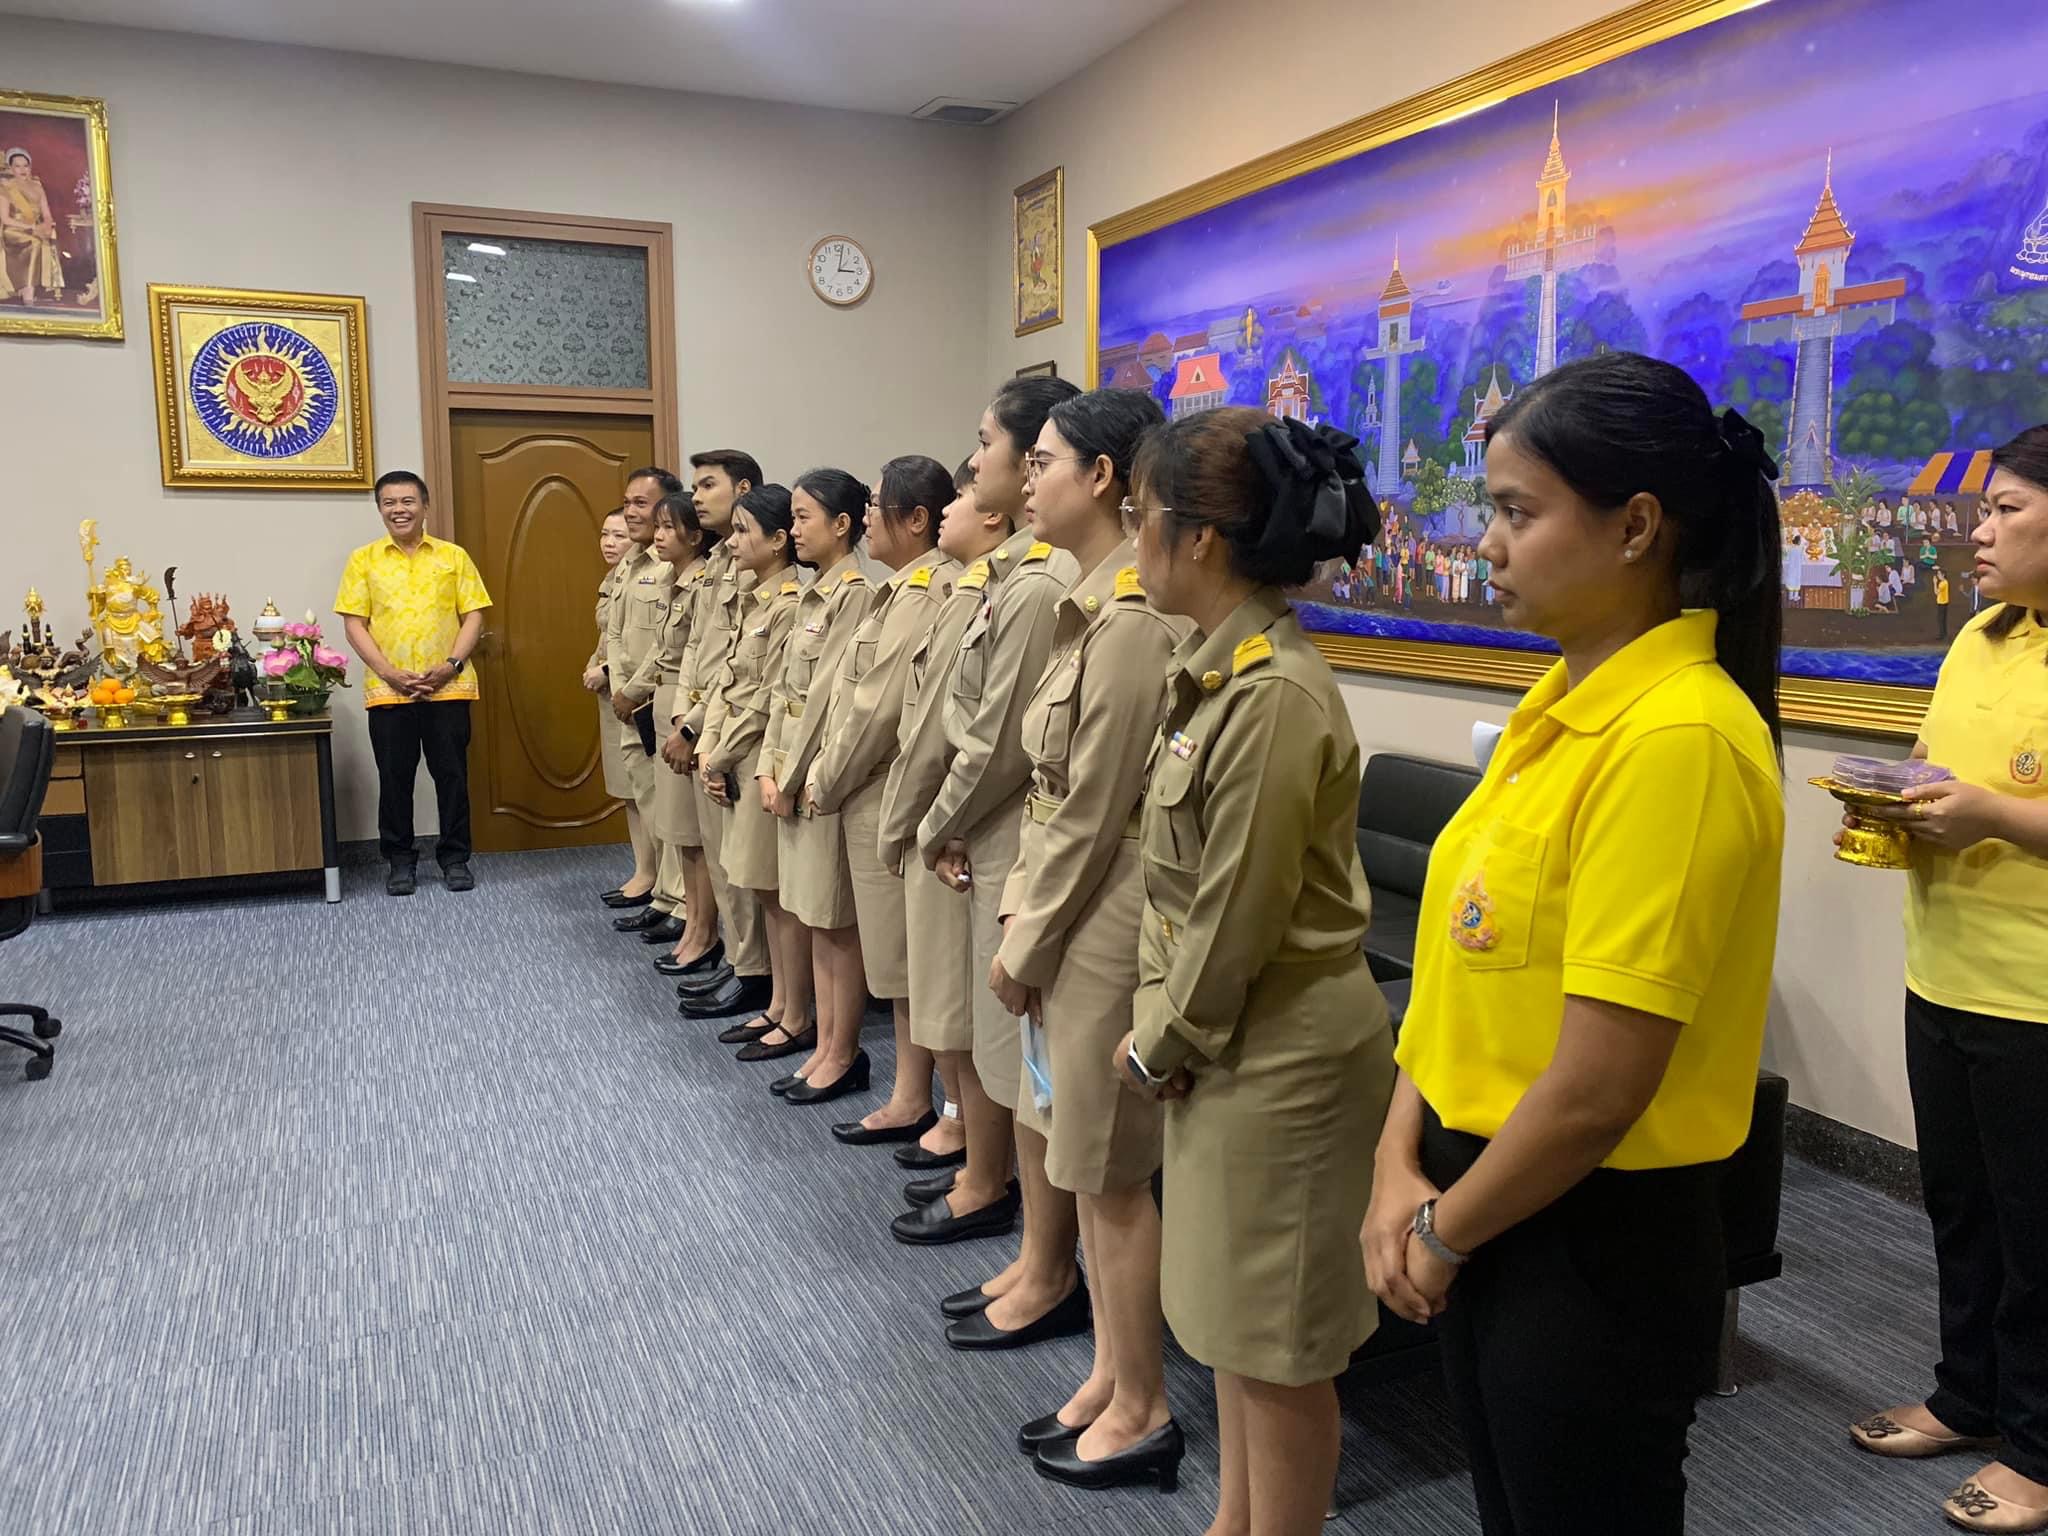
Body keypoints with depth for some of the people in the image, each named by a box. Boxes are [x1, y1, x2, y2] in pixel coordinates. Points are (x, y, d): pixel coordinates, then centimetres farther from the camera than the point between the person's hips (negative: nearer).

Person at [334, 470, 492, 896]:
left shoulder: (454, 556, 6)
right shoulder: (363, 560, 5)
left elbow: (473, 616, 3)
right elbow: (354, 624, 1)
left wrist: (451, 665, -11)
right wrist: (389, 673, -11)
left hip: (448, 688, 0)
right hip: (388, 690, 0)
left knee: (452, 774, 5)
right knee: (394, 778, 6)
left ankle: (454, 857, 17)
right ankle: (400, 861, 18)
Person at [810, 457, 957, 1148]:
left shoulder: (927, 591, -17)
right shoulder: (907, 587, 14)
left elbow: (879, 708, -19)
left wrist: (826, 785, -9)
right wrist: (826, 777, 11)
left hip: (891, 801, -10)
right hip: (875, 799, 10)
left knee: (908, 958, 1)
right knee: (899, 957, 15)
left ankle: (915, 1099, 13)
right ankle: (913, 1096, 25)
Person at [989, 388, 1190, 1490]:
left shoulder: (1135, 619, -20)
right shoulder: (1094, 602, 11)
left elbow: (1094, 814, -19)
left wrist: (1023, 947, -10)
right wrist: (1020, 912, 9)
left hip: (1109, 923, -10)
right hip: (1070, 915, 10)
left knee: (1109, 1173, 5)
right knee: (1073, 1154, 19)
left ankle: (1141, 1412, 25)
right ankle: (1109, 1376, 36)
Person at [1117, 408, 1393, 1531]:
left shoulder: (1273, 697, -25)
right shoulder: (1214, 667, 5)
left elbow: (1237, 917, -21)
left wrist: (1159, 1045, -8)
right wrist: (1160, 1017, 4)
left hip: (1281, 1053, -10)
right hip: (1225, 1042, 10)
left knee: (1279, 1343, 9)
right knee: (1230, 1311, 23)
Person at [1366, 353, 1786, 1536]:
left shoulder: (1678, 739, -23)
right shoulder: (1566, 707, 4)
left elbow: (1596, 1088, -24)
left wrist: (1443, 1232, -10)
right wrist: (1401, 1164, -2)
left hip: (1595, 1246, -8)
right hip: (1492, 1211, 8)